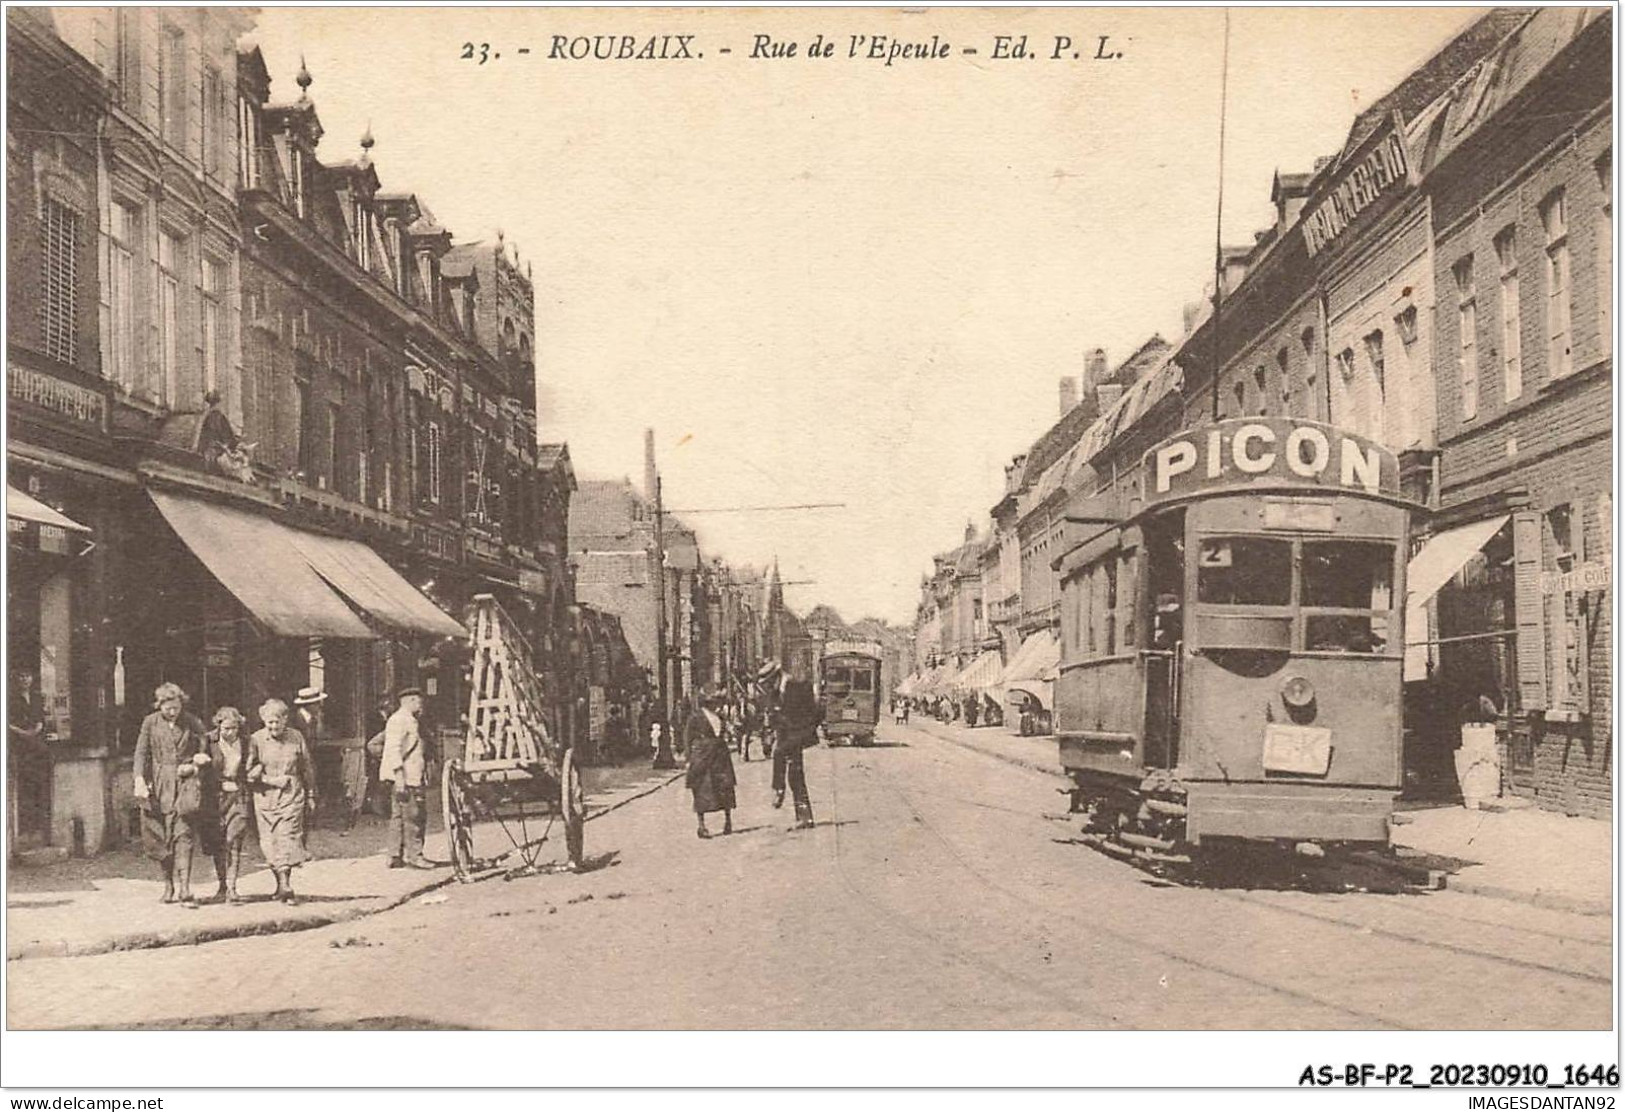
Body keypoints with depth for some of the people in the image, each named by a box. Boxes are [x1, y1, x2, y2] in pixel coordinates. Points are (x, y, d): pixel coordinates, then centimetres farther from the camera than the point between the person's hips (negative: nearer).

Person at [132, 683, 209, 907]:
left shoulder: (192, 722, 4)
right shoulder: (150, 722, 4)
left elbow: (203, 752, 12)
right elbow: (141, 752, 2)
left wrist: (195, 764, -9)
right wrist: (139, 779, -10)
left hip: (185, 782, -1)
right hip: (158, 784, 1)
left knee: (184, 835, -9)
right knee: (159, 836, 2)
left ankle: (184, 889, -12)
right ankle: (170, 882, 20)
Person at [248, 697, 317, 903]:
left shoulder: (296, 737, 3)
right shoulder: (256, 739, -1)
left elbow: (307, 769, 12)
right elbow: (249, 772, -1)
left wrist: (310, 796, 14)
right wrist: (270, 780, -12)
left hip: (291, 796, -1)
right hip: (265, 797, 1)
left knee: (288, 838, -8)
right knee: (271, 843, 0)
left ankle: (285, 885, -4)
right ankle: (282, 884, 8)